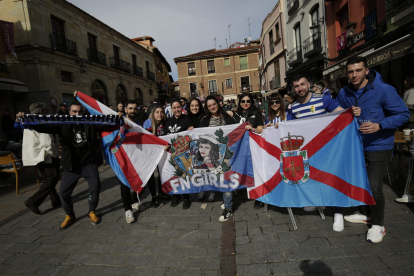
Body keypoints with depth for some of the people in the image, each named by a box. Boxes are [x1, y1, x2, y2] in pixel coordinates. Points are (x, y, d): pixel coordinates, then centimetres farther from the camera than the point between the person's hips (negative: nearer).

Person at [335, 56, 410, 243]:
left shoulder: (383, 90, -17)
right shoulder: (344, 92, -2)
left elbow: (403, 114, -14)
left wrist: (379, 125, -29)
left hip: (378, 146, -6)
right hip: (355, 145, 6)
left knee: (374, 186, -8)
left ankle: (378, 225, 17)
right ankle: (365, 214, 41)